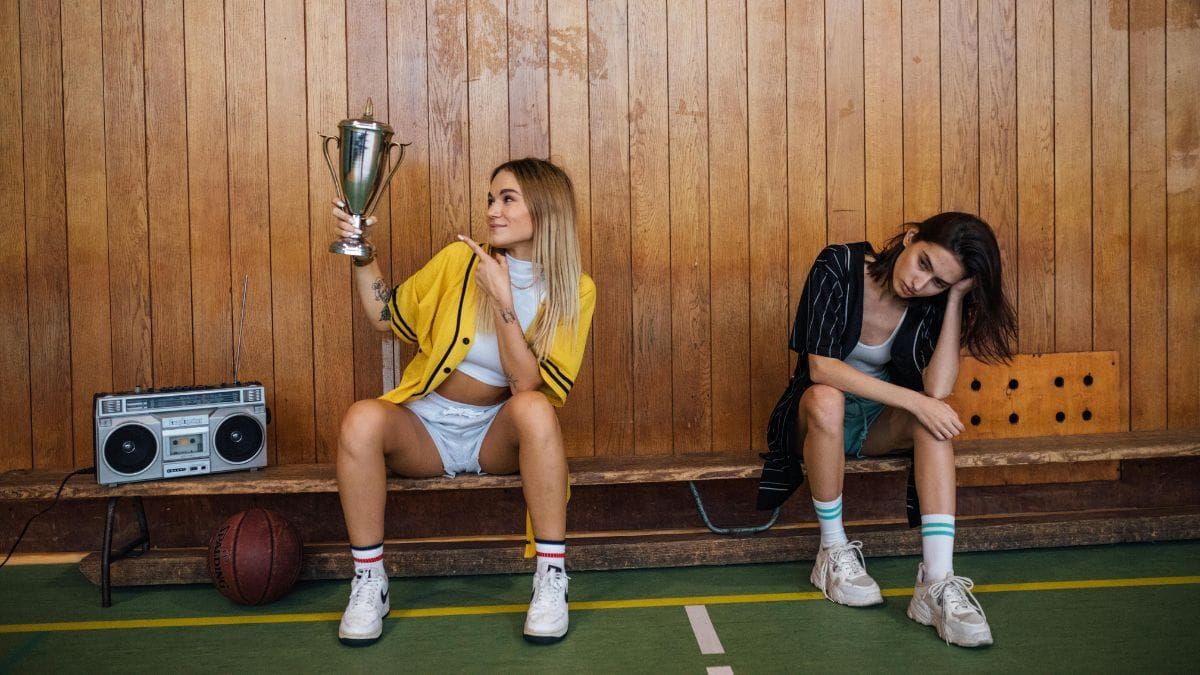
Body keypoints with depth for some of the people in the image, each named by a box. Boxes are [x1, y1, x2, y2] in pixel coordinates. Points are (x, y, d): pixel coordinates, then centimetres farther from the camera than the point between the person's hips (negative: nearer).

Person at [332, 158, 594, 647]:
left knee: (534, 408, -36)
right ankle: (368, 583, -17)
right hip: (425, 425, 1)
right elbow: (388, 314, 11)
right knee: (362, 418, -31)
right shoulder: (461, 259, 0)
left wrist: (503, 303, -22)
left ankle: (551, 579, -24)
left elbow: (531, 389, -15)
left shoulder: (573, 290, -5)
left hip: (498, 432, -1)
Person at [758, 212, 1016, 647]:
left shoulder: (932, 303, -10)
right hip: (817, 419, -2)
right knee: (825, 398, -37)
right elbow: (821, 368, -29)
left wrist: (955, 298, -24)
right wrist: (914, 400, -33)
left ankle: (937, 584, -38)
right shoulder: (838, 267, -19)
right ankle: (833, 554, -22)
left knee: (936, 416, -30)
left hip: (881, 424, 3)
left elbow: (938, 389, -25)